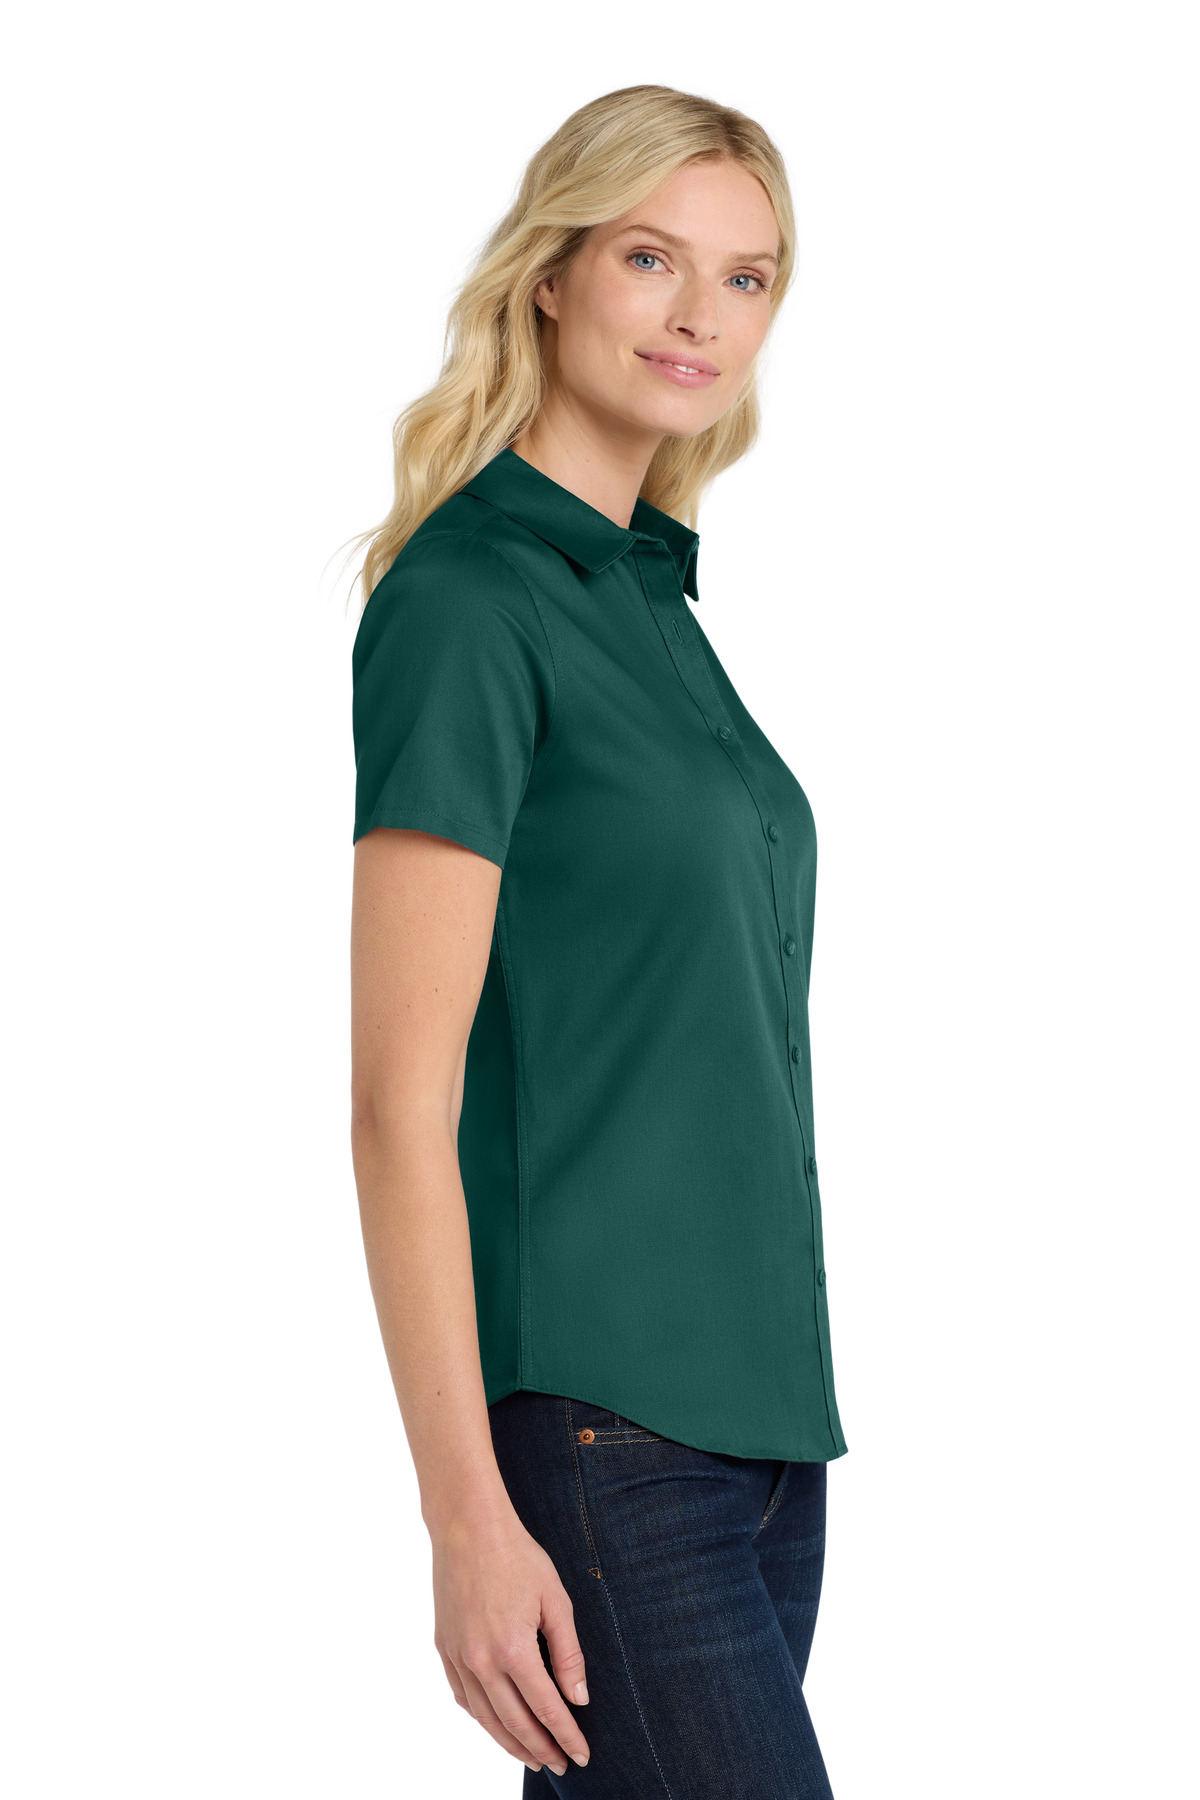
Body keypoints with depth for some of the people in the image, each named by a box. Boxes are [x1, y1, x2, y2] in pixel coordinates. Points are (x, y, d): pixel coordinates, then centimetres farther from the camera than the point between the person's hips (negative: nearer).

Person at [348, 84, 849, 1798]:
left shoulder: (654, 597, 14)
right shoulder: (465, 603, -11)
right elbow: (401, 1099, -15)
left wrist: (779, 1400, 18)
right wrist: (468, 1518, -18)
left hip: (754, 1402, 8)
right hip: (593, 1432, -8)